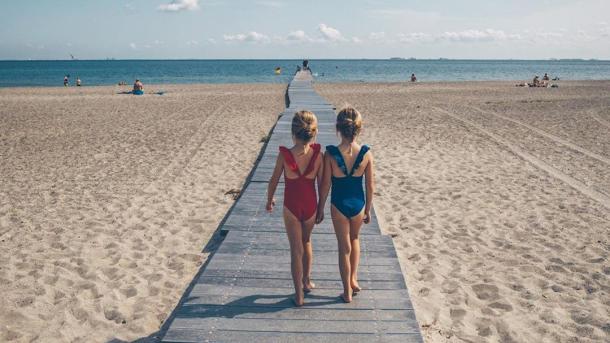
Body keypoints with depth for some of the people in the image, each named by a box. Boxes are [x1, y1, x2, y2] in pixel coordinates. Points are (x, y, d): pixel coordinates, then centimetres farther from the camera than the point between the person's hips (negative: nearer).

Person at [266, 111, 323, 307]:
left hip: (291, 208, -2)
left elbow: (274, 181, -5)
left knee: (296, 250, 8)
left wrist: (269, 200, 13)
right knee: (306, 242, 27)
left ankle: (299, 295, 13)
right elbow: (321, 183, -4)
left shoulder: (284, 155, -16)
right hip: (311, 206, 2)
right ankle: (307, 281, 37)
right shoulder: (317, 154, -13)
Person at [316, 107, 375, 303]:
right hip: (358, 204, 2)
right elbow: (370, 186, -5)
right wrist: (368, 209, 9)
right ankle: (353, 279, 28)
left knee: (344, 247, 14)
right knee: (354, 239, 30)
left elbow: (325, 186, -11)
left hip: (339, 205, -1)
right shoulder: (366, 154, -14)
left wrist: (320, 209, 4)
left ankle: (347, 292, 24)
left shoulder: (330, 154, -18)